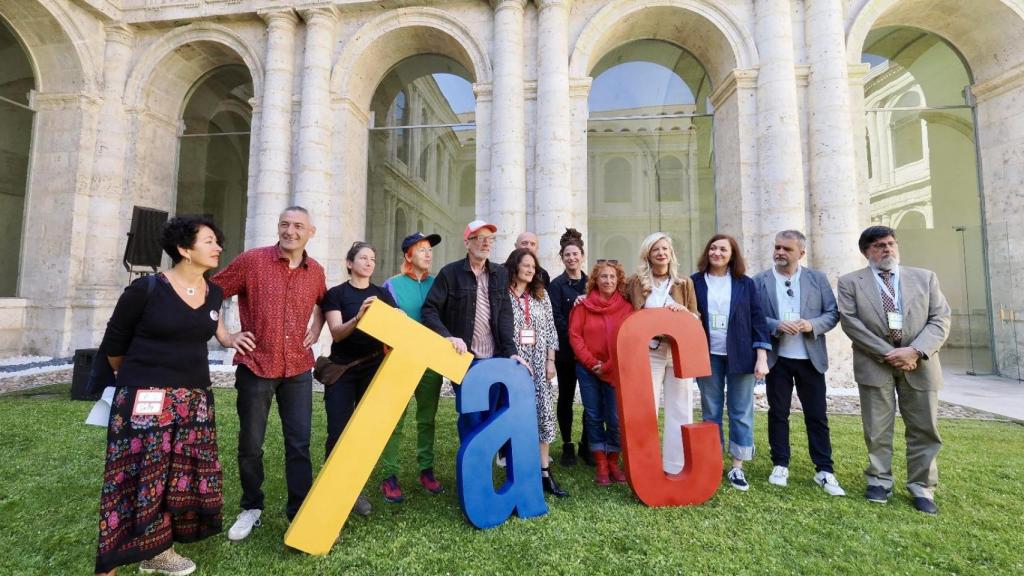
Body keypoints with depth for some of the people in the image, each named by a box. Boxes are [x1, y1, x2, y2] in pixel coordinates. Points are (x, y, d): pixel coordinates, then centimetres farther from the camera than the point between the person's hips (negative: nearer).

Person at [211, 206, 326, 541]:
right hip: (255, 366, -2)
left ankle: (300, 512, 19)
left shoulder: (316, 271, 4)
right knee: (250, 444, 12)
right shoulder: (252, 259, -6)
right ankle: (252, 508, 34)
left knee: (299, 444, 5)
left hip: (298, 368, 2)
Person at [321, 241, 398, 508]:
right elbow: (336, 333, -13)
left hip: (373, 369, 3)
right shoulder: (336, 293, -1)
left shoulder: (382, 293, 9)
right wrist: (358, 317, -32)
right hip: (342, 370, -2)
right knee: (339, 432, -4)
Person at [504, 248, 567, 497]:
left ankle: (544, 472, 10)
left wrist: (550, 360, 2)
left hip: (538, 363, 4)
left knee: (542, 412, 2)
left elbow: (550, 329, 9)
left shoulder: (541, 294, 11)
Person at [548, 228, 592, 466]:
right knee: (566, 397, 7)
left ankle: (586, 444, 18)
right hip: (566, 349, -3)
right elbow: (557, 318, -8)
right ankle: (567, 446, 18)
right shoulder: (557, 285, 0)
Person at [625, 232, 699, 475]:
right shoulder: (636, 281, 3)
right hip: (648, 352, -2)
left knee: (679, 410, 7)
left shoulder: (684, 283, 8)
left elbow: (696, 319, 10)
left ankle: (677, 468, 20)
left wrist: (684, 310, -10)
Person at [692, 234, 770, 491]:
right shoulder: (695, 282, 2)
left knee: (741, 413, 5)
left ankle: (737, 468, 18)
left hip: (740, 356, 0)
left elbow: (758, 320, 1)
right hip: (708, 356, 0)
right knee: (711, 412, 9)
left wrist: (761, 357, -5)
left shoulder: (746, 284, 3)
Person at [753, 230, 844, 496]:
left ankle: (824, 471, 19)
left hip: (810, 358, 1)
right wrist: (777, 326, -20)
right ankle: (780, 465, 21)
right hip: (777, 358, -1)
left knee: (817, 415, 7)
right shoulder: (760, 281, 0)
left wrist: (812, 325, -16)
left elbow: (833, 313, 3)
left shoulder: (818, 279, 4)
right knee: (778, 413, 9)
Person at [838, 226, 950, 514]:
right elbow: (850, 321, -8)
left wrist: (915, 351, -14)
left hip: (919, 364, 3)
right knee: (877, 430, 5)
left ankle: (922, 487, 22)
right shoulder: (850, 282, 2)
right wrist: (887, 354, -14)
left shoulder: (925, 277, 10)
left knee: (924, 429, 8)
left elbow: (940, 320, 2)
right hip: (875, 364, -2)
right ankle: (879, 481, 18)